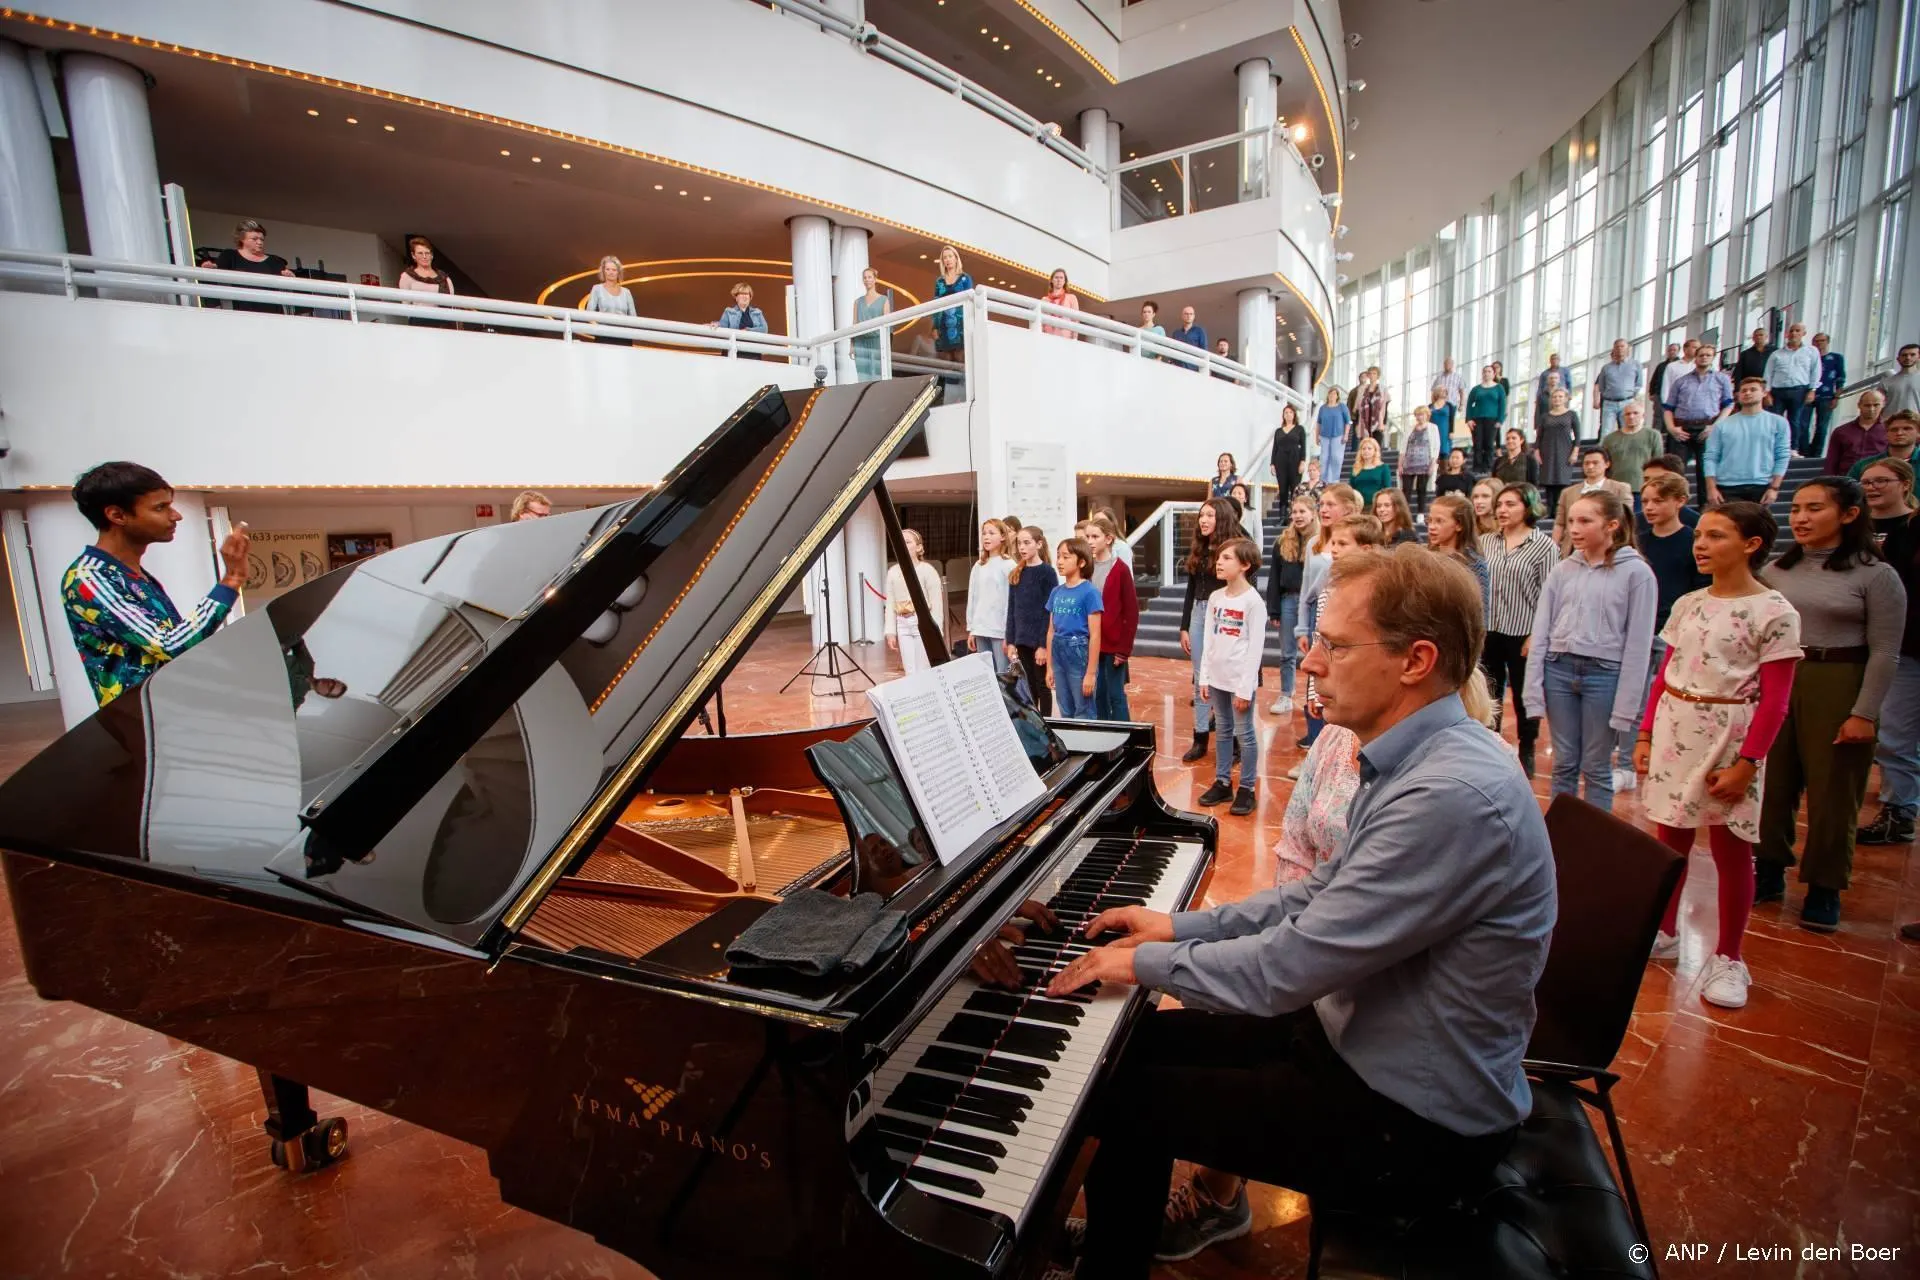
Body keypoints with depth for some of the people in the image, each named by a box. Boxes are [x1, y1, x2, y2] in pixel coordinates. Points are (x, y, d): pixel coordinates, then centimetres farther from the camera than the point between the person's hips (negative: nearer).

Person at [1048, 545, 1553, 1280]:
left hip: (1415, 1124, -8)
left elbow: (1288, 969, -29)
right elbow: (1324, 899, 9)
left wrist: (1146, 961, -14)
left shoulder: (1451, 795, -32)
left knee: (1126, 1099, -2)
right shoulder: (1422, 758, -1)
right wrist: (1183, 926, 5)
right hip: (1365, 1041, 8)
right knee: (1148, 1039, 12)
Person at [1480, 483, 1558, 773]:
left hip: (1523, 633, -3)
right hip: (1488, 631, 4)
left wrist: (1537, 635, -13)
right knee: (1488, 694, 12)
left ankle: (1526, 752, 24)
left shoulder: (1544, 545, -6)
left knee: (1524, 695, 9)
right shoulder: (1485, 542, 6)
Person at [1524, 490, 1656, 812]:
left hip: (1604, 674, -3)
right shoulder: (1562, 570, 5)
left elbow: (1638, 644, -6)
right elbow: (1540, 631, 5)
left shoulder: (1636, 573, -4)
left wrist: (1625, 705, -9)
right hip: (1558, 669, 3)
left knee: (1596, 769, 7)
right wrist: (1533, 690, 0)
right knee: (1564, 764, 12)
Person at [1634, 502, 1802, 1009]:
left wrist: (1746, 764, -14)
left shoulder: (1774, 613, -8)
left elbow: (1774, 700, -10)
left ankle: (1727, 958, 20)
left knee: (1730, 848, 5)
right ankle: (1664, 933, 28)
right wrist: (1646, 735, 6)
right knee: (1671, 838, 13)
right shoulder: (1688, 605, 7)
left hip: (1729, 736, -5)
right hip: (1673, 732, 5)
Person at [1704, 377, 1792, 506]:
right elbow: (1710, 457, 3)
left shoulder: (1778, 422, 8)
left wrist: (1774, 487, -5)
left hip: (1761, 487, 1)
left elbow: (1783, 456, 4)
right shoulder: (1723, 425, 7)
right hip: (1727, 488, -1)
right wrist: (1711, 488, -8)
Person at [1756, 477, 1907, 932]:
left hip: (1838, 689, -4)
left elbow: (1883, 652, -7)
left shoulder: (1876, 575, -5)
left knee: (1831, 794, 4)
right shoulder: (1778, 570, 6)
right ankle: (1769, 873, 24)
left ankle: (1824, 890, 19)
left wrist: (1864, 713, -12)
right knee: (1771, 786, 9)